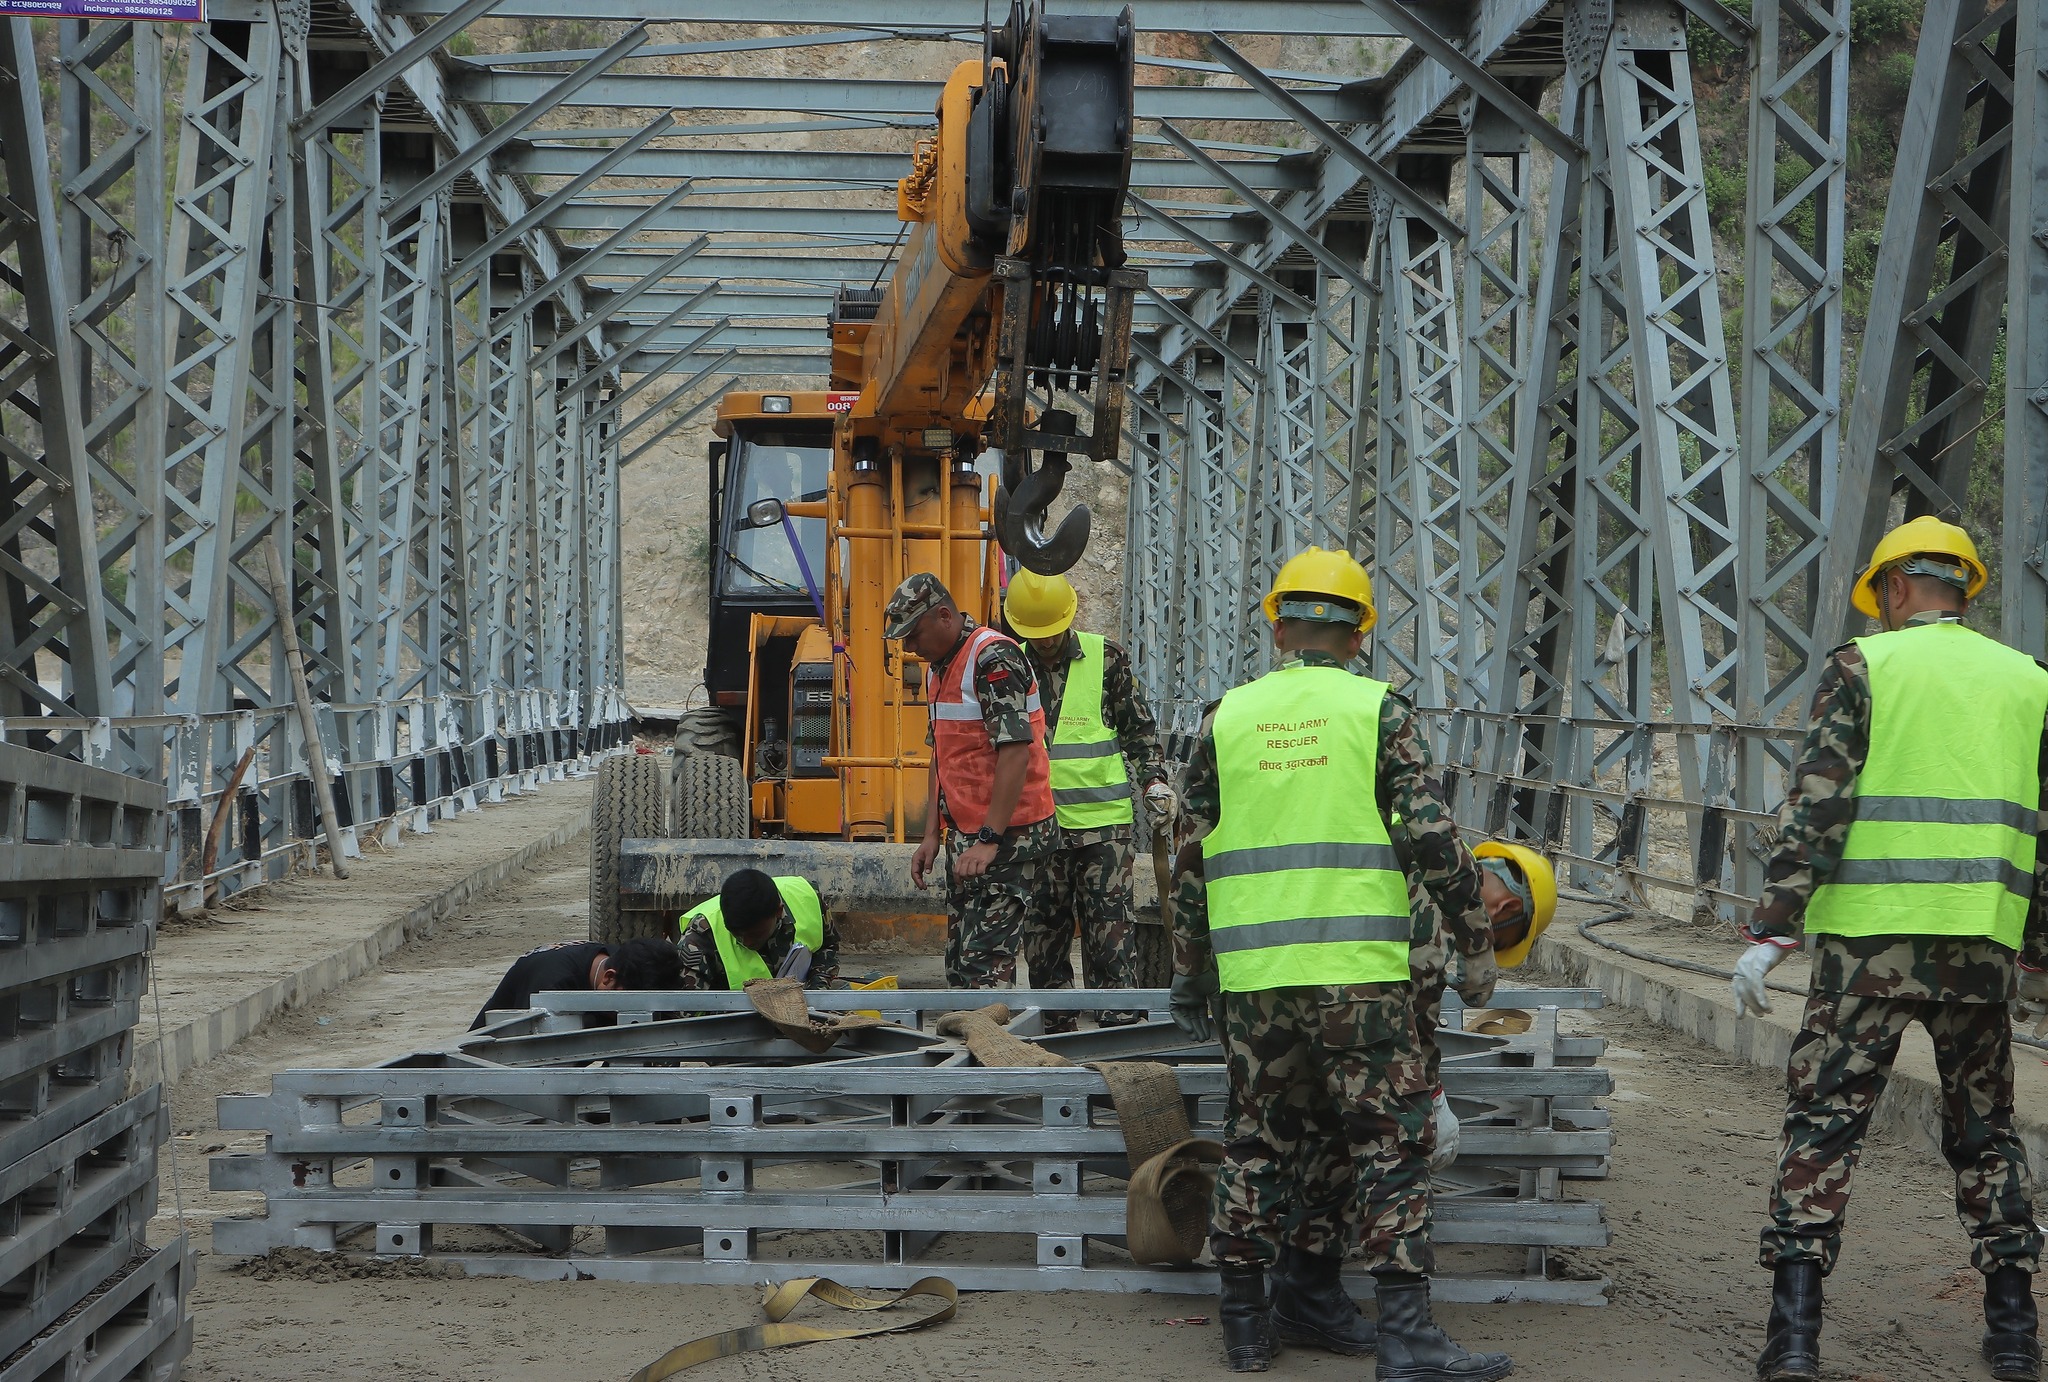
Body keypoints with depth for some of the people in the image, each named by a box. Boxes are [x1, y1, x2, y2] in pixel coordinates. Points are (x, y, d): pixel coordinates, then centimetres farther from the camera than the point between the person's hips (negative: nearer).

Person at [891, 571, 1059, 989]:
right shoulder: (938, 670, 16)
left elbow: (1016, 751, -22)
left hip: (1006, 837, -10)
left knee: (985, 963, -13)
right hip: (964, 837, 10)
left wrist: (990, 840, -24)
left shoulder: (993, 658, -15)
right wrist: (931, 835, 17)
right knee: (959, 965, 9)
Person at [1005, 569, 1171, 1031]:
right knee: (1042, 932, 6)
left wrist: (1155, 780, -3)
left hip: (1102, 822, -3)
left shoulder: (1107, 659, 1)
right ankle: (1054, 1031, 13)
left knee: (1110, 930, -6)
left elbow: (1139, 728, 9)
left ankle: (1121, 1024, -4)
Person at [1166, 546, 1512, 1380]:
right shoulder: (1378, 711, 1)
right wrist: (1475, 945, 4)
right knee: (1389, 1139, 2)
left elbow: (1193, 855, 12)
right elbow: (1433, 838, -5)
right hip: (1359, 967, -3)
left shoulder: (1226, 718, 9)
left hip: (1252, 971, 3)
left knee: (1262, 1137, 14)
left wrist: (1189, 974, 20)